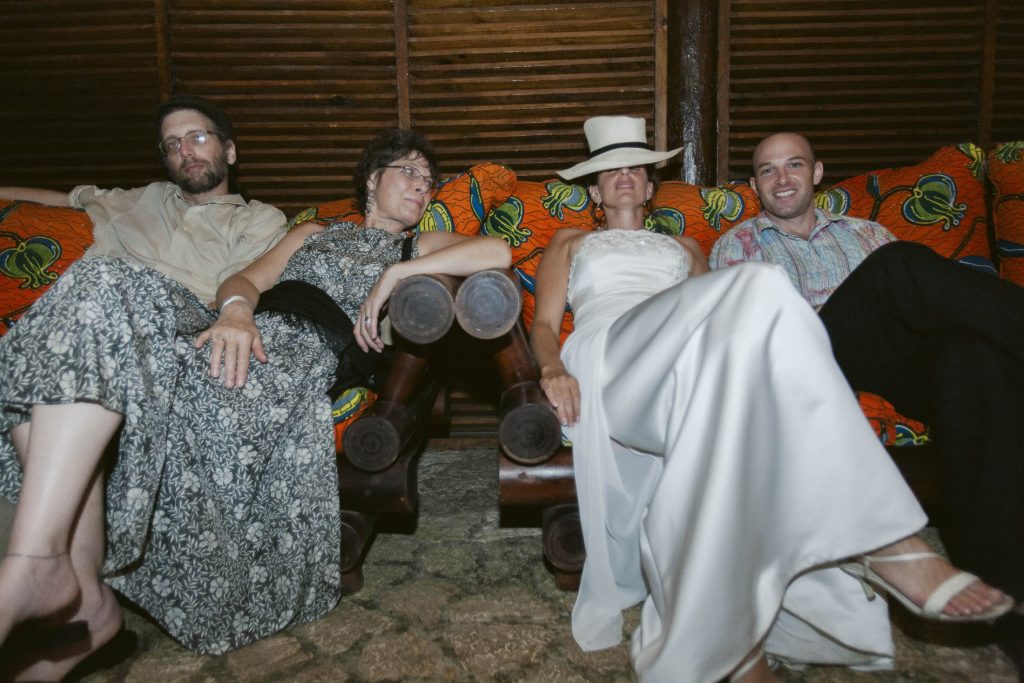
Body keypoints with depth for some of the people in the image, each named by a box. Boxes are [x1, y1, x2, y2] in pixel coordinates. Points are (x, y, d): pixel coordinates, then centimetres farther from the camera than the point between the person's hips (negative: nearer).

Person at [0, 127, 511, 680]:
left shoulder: (419, 248, 26)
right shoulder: (314, 233, 35)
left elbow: (497, 252, 5)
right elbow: (245, 279, 18)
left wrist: (397, 274, -2)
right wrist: (236, 311, -7)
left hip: (299, 350, -4)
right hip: (237, 337, 5)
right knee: (100, 285, -25)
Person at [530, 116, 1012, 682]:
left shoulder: (684, 245, 40)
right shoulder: (570, 242, 35)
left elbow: (713, 308, 23)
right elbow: (544, 324, 18)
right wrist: (553, 366, -8)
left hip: (691, 358, 3)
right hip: (610, 349, -3)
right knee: (759, 284, -34)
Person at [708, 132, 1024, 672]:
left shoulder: (866, 234, 32)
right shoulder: (736, 245, 24)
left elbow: (917, 301, 19)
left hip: (900, 360, 4)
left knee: (974, 350, -34)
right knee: (899, 263, -30)